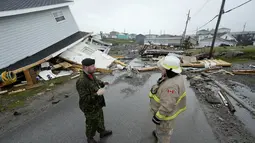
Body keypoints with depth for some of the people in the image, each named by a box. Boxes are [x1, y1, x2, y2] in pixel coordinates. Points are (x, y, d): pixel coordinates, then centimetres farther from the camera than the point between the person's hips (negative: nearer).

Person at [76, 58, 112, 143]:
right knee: (92, 124, 19)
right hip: (90, 108, -8)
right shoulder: (81, 81, -35)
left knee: (100, 118, 28)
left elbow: (96, 81, 12)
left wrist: (103, 83, -6)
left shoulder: (90, 75, -9)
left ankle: (102, 132, 55)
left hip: (97, 104, 8)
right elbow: (84, 99, -32)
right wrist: (97, 94, -37)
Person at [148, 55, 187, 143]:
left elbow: (167, 105, -33)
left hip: (165, 113, -9)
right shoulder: (175, 77, -7)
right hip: (165, 108, 9)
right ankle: (159, 133, 58)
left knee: (164, 130, 17)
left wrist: (158, 117, -21)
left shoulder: (171, 85, -37)